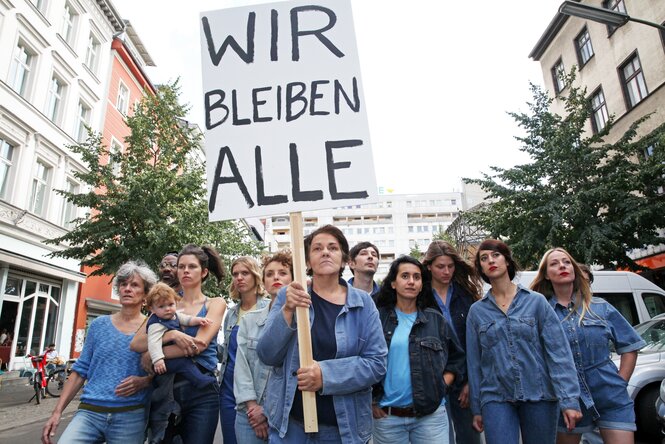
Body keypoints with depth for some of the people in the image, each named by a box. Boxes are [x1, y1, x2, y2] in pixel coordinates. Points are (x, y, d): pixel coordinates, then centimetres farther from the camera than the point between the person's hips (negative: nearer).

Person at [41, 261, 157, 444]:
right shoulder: (99, 325, 6)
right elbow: (81, 370, 9)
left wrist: (143, 381, -15)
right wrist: (57, 411, 5)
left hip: (130, 416, -1)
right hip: (89, 411, 2)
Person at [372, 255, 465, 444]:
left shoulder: (435, 319, 5)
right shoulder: (378, 318, -2)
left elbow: (457, 359, 10)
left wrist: (439, 389, 0)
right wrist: (370, 400, -3)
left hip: (431, 413, 1)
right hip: (386, 415, -1)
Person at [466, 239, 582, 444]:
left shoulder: (536, 301, -1)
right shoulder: (476, 311, 4)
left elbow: (559, 352, -5)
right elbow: (473, 362, 6)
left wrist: (569, 399, -12)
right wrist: (477, 408, 7)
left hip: (539, 396, 0)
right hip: (496, 399, 1)